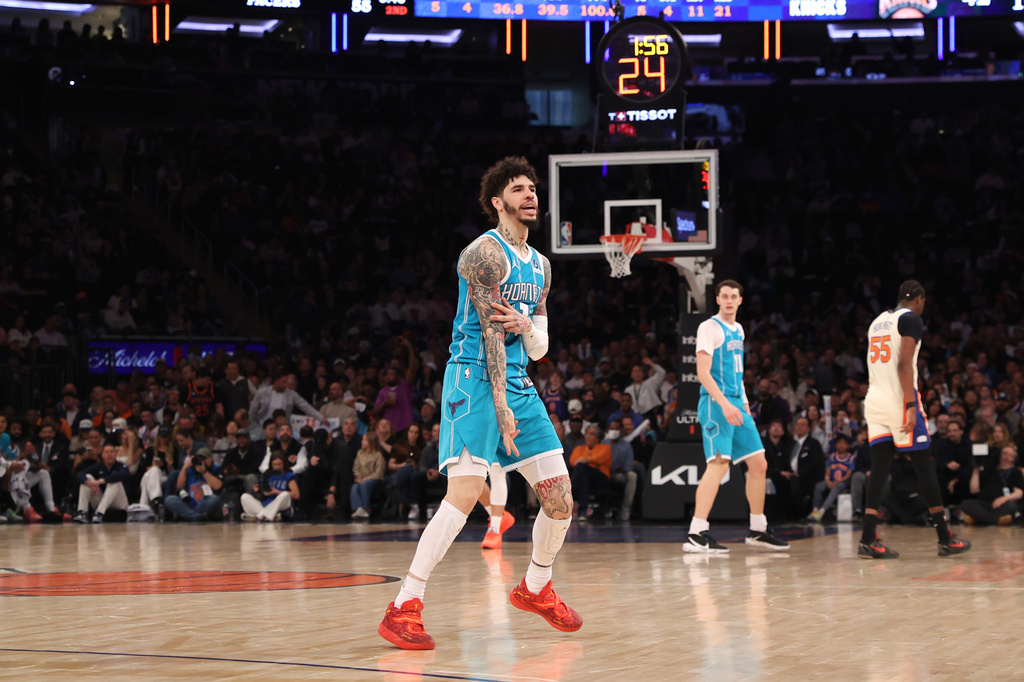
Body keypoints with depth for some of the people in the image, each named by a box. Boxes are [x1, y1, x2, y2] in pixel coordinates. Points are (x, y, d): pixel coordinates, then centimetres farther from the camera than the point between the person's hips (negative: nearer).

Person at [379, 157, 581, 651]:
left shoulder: (539, 266, 17)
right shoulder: (486, 253, -9)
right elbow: (490, 331, -16)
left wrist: (527, 326, -7)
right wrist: (500, 406, -22)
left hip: (519, 383, 8)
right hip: (476, 379, -8)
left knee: (560, 499, 7)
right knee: (464, 494, -21)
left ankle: (535, 588, 30)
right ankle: (403, 609, -19)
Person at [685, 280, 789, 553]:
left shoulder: (738, 330, 18)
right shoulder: (710, 328, -9)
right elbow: (703, 373, -17)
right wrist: (724, 404, -26)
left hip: (736, 405, 9)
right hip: (716, 404, -9)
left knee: (758, 464, 10)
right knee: (719, 464, -20)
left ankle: (757, 530, 21)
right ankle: (696, 535, -24)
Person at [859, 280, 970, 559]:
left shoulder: (878, 322, 20)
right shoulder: (911, 319, -6)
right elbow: (904, 364, -17)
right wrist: (911, 407, -21)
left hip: (874, 400, 7)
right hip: (899, 399, -7)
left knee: (879, 469, 3)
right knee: (924, 466, 0)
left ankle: (868, 540, -6)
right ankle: (945, 539, 4)